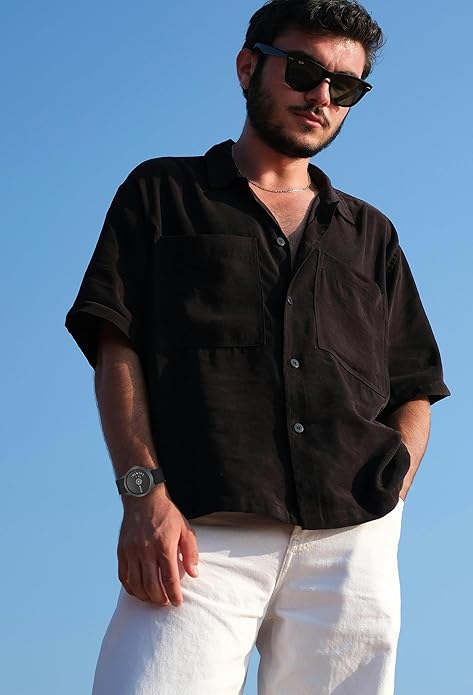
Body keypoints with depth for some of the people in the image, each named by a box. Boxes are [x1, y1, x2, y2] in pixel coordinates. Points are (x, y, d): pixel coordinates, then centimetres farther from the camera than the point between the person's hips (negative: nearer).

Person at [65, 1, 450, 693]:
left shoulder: (371, 234, 25)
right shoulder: (163, 194, 17)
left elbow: (414, 391, 21)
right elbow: (116, 350, 5)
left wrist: (389, 493, 0)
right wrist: (144, 493, -10)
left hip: (353, 547, 3)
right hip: (204, 535, -3)